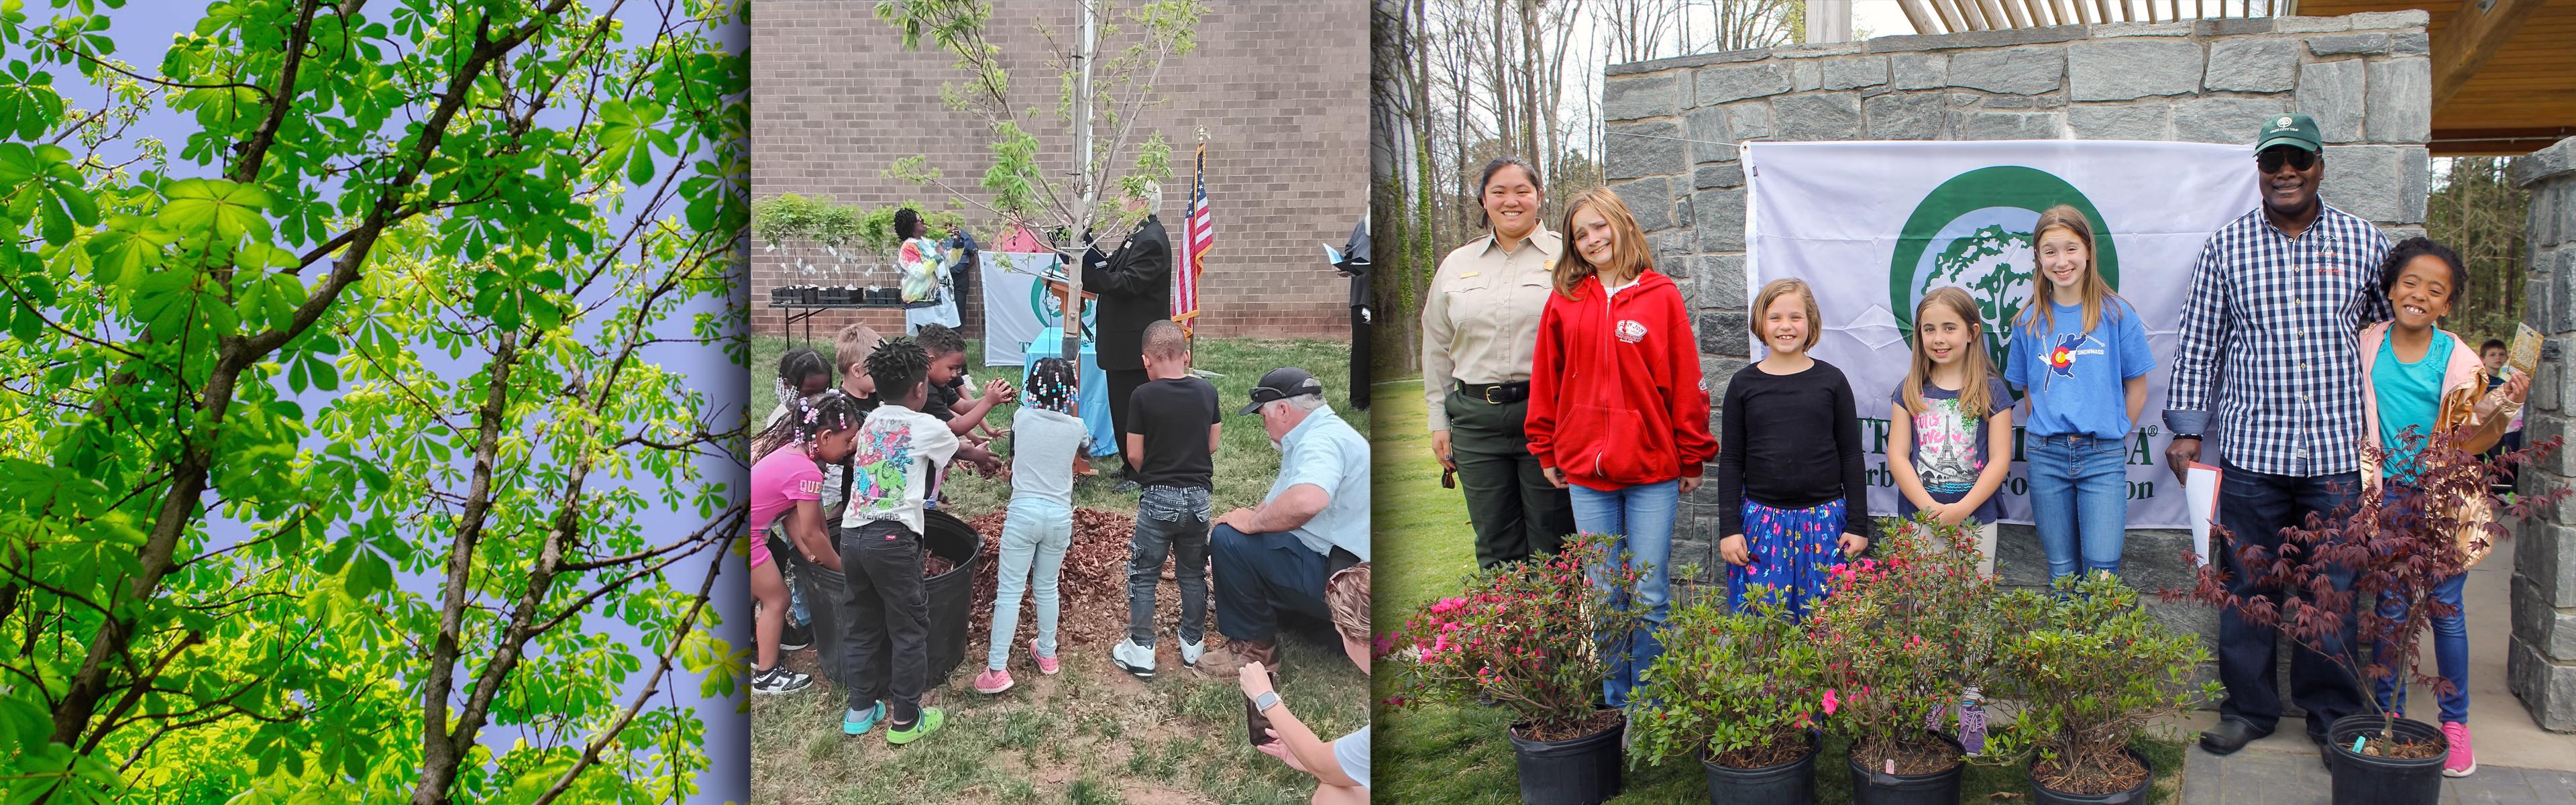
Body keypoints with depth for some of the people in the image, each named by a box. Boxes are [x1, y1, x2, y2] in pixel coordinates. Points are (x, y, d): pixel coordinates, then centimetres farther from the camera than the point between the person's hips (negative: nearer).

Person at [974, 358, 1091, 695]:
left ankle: (997, 669, -3)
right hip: (1060, 515, 2)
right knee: (1046, 587, 19)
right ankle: (1046, 653, 32)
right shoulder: (1076, 428, 4)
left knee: (1009, 591, -1)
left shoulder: (1021, 417, 0)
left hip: (1023, 512, -2)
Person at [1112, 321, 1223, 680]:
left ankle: (1140, 652, 10)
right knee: (1193, 573, 18)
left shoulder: (1144, 397, -13)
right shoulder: (1207, 392, -2)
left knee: (1143, 574, 9)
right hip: (1199, 497, 4)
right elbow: (1212, 445, 7)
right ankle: (1193, 644, 28)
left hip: (1158, 500, -4)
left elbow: (1134, 455, -8)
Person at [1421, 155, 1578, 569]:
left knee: (1551, 550, 0)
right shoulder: (1456, 265, 14)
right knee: (1495, 549, 7)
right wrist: (1439, 422, 14)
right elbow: (1437, 349, 18)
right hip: (1476, 418, 3)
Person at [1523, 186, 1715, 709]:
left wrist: (1692, 457, 2)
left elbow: (1686, 382, 1)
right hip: (1585, 468, 2)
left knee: (1651, 596, 0)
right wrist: (1546, 449, 10)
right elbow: (1546, 380, 11)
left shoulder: (1661, 296, 0)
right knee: (1604, 595, 8)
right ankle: (1615, 703, 19)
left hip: (1653, 468, -2)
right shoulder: (1564, 300, 6)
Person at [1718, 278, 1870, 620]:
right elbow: (1731, 460, 6)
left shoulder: (1831, 380, 3)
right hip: (1761, 520, 0)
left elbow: (1851, 455, 6)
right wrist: (1729, 528, 0)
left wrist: (1858, 524, 2)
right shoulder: (1744, 383, 4)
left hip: (1824, 520, 0)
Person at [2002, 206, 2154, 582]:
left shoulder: (2116, 314, -1)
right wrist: (2049, 431, 4)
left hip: (2103, 457, -2)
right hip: (2047, 456, 2)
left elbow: (2137, 387, 4)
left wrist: (2111, 433, 3)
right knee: (2061, 569, 9)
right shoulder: (2030, 322, 5)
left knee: (2102, 570, -7)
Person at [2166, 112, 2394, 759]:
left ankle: (2332, 714, 21)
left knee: (2333, 589, 7)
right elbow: (2199, 343, 7)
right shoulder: (2226, 246, 4)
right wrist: (2187, 428, 3)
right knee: (2247, 586, 6)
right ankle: (2248, 707, 20)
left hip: (2339, 454, 0)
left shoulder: (2363, 242, 5)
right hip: (2252, 451, 0)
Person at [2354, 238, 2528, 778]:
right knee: (2391, 606, 6)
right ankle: (2389, 714, 18)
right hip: (2389, 495, 2)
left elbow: (2474, 440, -8)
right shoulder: (2368, 345, -2)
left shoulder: (2458, 360, -9)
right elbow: (2356, 413, 12)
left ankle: (2455, 722, 15)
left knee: (2445, 607, 3)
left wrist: (2507, 410, -23)